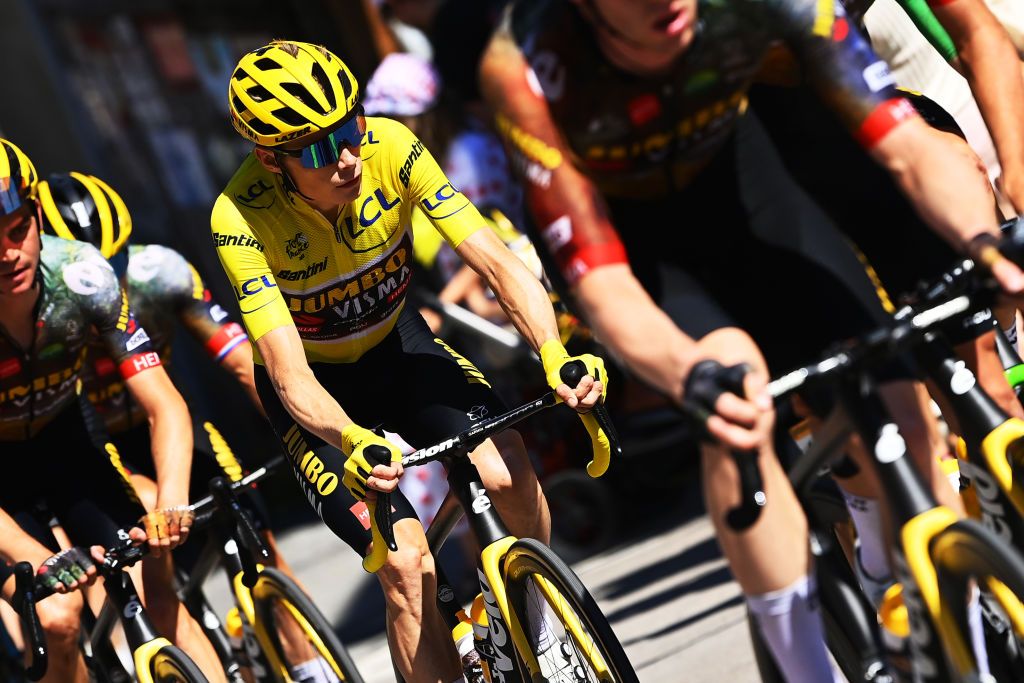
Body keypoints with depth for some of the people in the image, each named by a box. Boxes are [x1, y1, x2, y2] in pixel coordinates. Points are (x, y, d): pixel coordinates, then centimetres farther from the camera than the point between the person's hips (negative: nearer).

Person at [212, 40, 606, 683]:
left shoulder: (390, 148, -25)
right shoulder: (241, 218, -31)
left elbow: (498, 262, -27)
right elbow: (288, 371, -36)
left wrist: (555, 357, -45)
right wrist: (354, 443, -57)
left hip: (397, 345, 3)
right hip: (317, 387, -3)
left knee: (508, 471, -24)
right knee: (407, 564, -21)